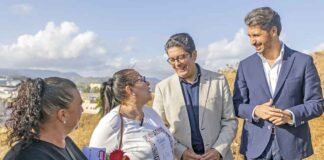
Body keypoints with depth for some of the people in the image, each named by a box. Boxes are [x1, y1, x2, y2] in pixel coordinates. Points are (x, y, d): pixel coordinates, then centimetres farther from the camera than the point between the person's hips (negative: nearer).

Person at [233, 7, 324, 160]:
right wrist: (255, 111, -16)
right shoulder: (246, 65, 3)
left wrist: (291, 115, -18)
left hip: (291, 146, -1)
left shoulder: (303, 61, -2)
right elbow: (237, 104, 5)